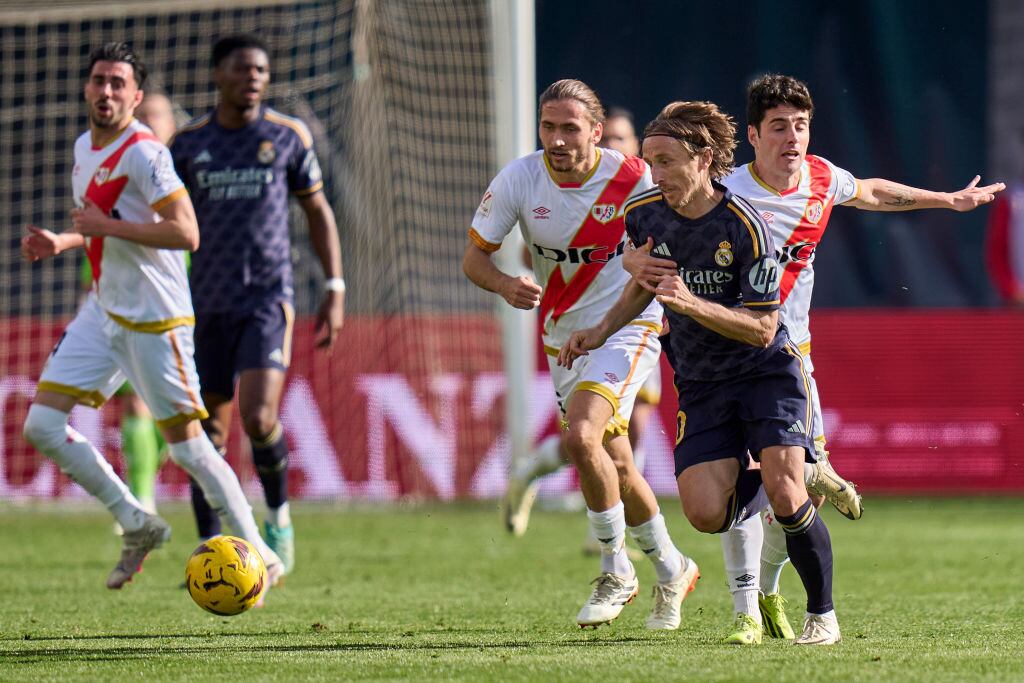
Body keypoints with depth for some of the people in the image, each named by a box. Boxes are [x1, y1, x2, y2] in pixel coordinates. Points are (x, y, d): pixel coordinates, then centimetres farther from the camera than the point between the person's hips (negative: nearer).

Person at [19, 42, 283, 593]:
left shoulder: (144, 152, -17)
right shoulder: (84, 148, 11)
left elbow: (185, 233, -25)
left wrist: (105, 225, -23)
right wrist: (62, 242, 7)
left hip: (154, 319, -9)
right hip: (103, 309, 9)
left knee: (186, 445, -5)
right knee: (41, 425, 1)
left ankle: (260, 557, 7)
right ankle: (137, 526, 12)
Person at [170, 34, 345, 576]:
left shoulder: (288, 136, 1)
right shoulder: (188, 144, 4)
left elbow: (318, 212, 9)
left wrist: (335, 289, 3)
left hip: (269, 296, -2)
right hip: (209, 303, 2)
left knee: (258, 417, -18)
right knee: (208, 430, 4)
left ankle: (278, 516, 7)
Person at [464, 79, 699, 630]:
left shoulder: (633, 180, -17)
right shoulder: (519, 179, -11)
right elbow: (473, 256, -6)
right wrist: (505, 285, -26)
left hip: (627, 329, -5)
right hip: (563, 336, 5)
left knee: (581, 435, -25)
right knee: (615, 468, 11)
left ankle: (616, 572, -9)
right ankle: (671, 571, 34)